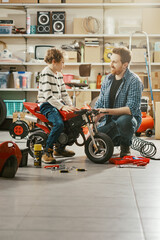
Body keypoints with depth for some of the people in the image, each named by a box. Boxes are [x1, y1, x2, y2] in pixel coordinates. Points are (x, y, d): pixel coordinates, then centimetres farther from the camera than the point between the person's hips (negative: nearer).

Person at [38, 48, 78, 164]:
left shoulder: (59, 74, 17)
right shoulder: (46, 73, -13)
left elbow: (64, 93, 19)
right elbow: (48, 95, -22)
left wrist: (70, 105, 2)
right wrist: (62, 107, -26)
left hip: (59, 104, 9)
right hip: (47, 105, -9)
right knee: (59, 124, -32)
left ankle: (60, 148, 15)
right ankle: (47, 152, -19)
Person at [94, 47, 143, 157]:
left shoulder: (134, 81, -14)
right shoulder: (108, 79, 7)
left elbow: (131, 109, -23)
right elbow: (99, 104, 10)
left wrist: (107, 111, -30)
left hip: (128, 118, -5)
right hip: (109, 121, 6)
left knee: (123, 121, -40)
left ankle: (125, 146, -7)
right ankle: (117, 139, 18)